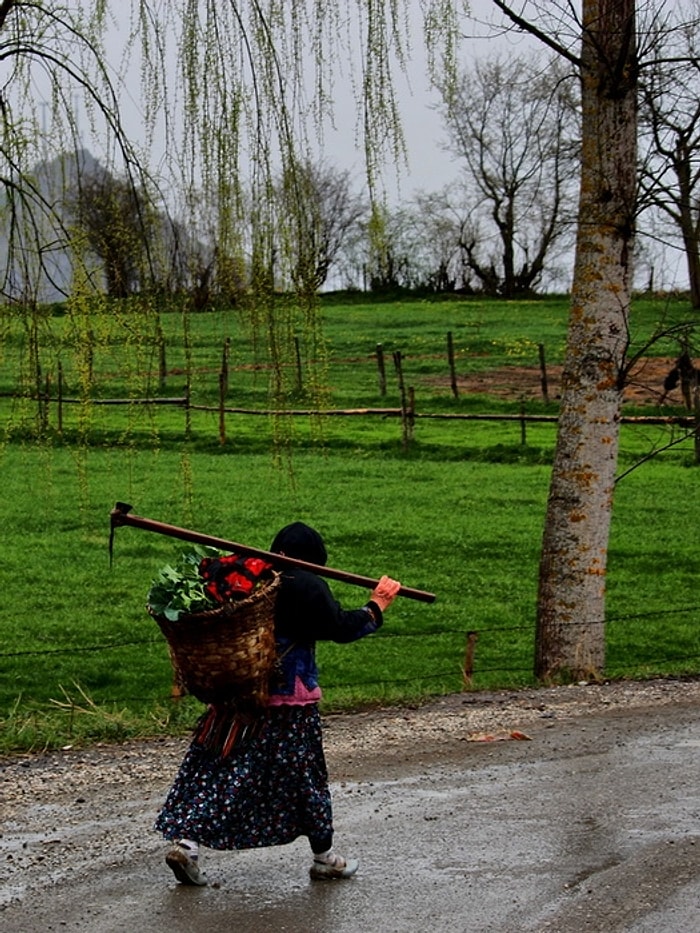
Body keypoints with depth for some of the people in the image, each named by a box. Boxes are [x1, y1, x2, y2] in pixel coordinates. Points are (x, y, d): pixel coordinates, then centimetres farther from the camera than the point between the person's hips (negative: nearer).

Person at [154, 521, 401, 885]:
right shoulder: (306, 587, -12)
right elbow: (341, 627, -5)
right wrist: (376, 606, 5)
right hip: (289, 703, -5)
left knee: (216, 770, 6)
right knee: (304, 774, 8)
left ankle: (185, 840, -6)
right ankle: (324, 856, 21)